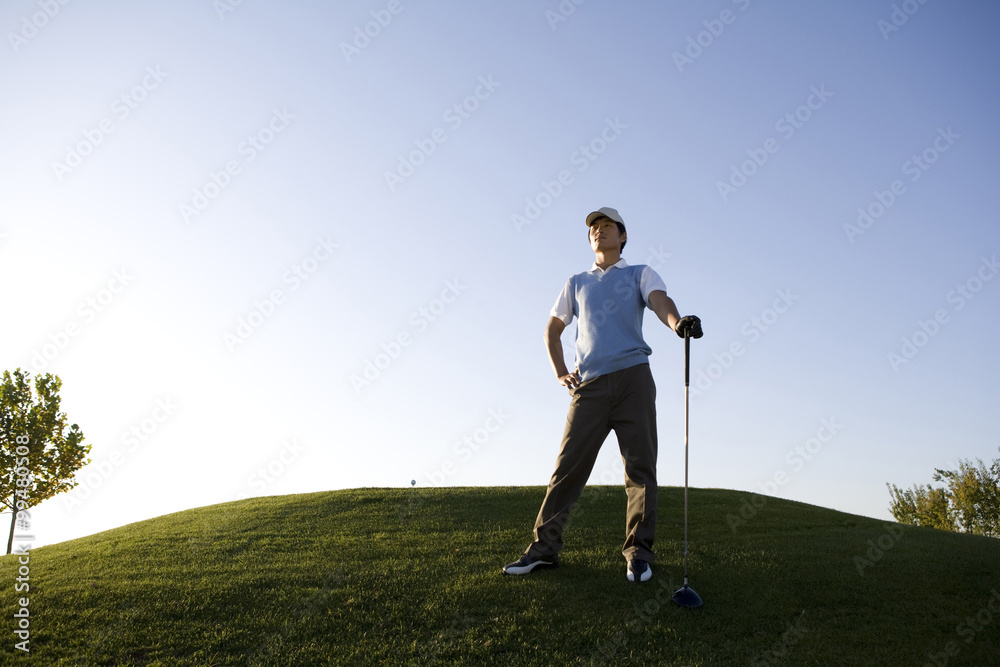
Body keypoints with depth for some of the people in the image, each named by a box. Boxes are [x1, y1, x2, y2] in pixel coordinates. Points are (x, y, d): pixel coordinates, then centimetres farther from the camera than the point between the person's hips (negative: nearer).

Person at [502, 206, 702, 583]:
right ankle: (545, 547, -1)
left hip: (633, 378, -2)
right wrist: (560, 372, 12)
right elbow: (552, 329, 28)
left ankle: (638, 553, 1)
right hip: (589, 384, 2)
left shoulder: (640, 274, 15)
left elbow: (660, 301, -7)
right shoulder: (577, 283, 24)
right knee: (568, 465, -4)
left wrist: (677, 321, -31)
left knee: (640, 467, -5)